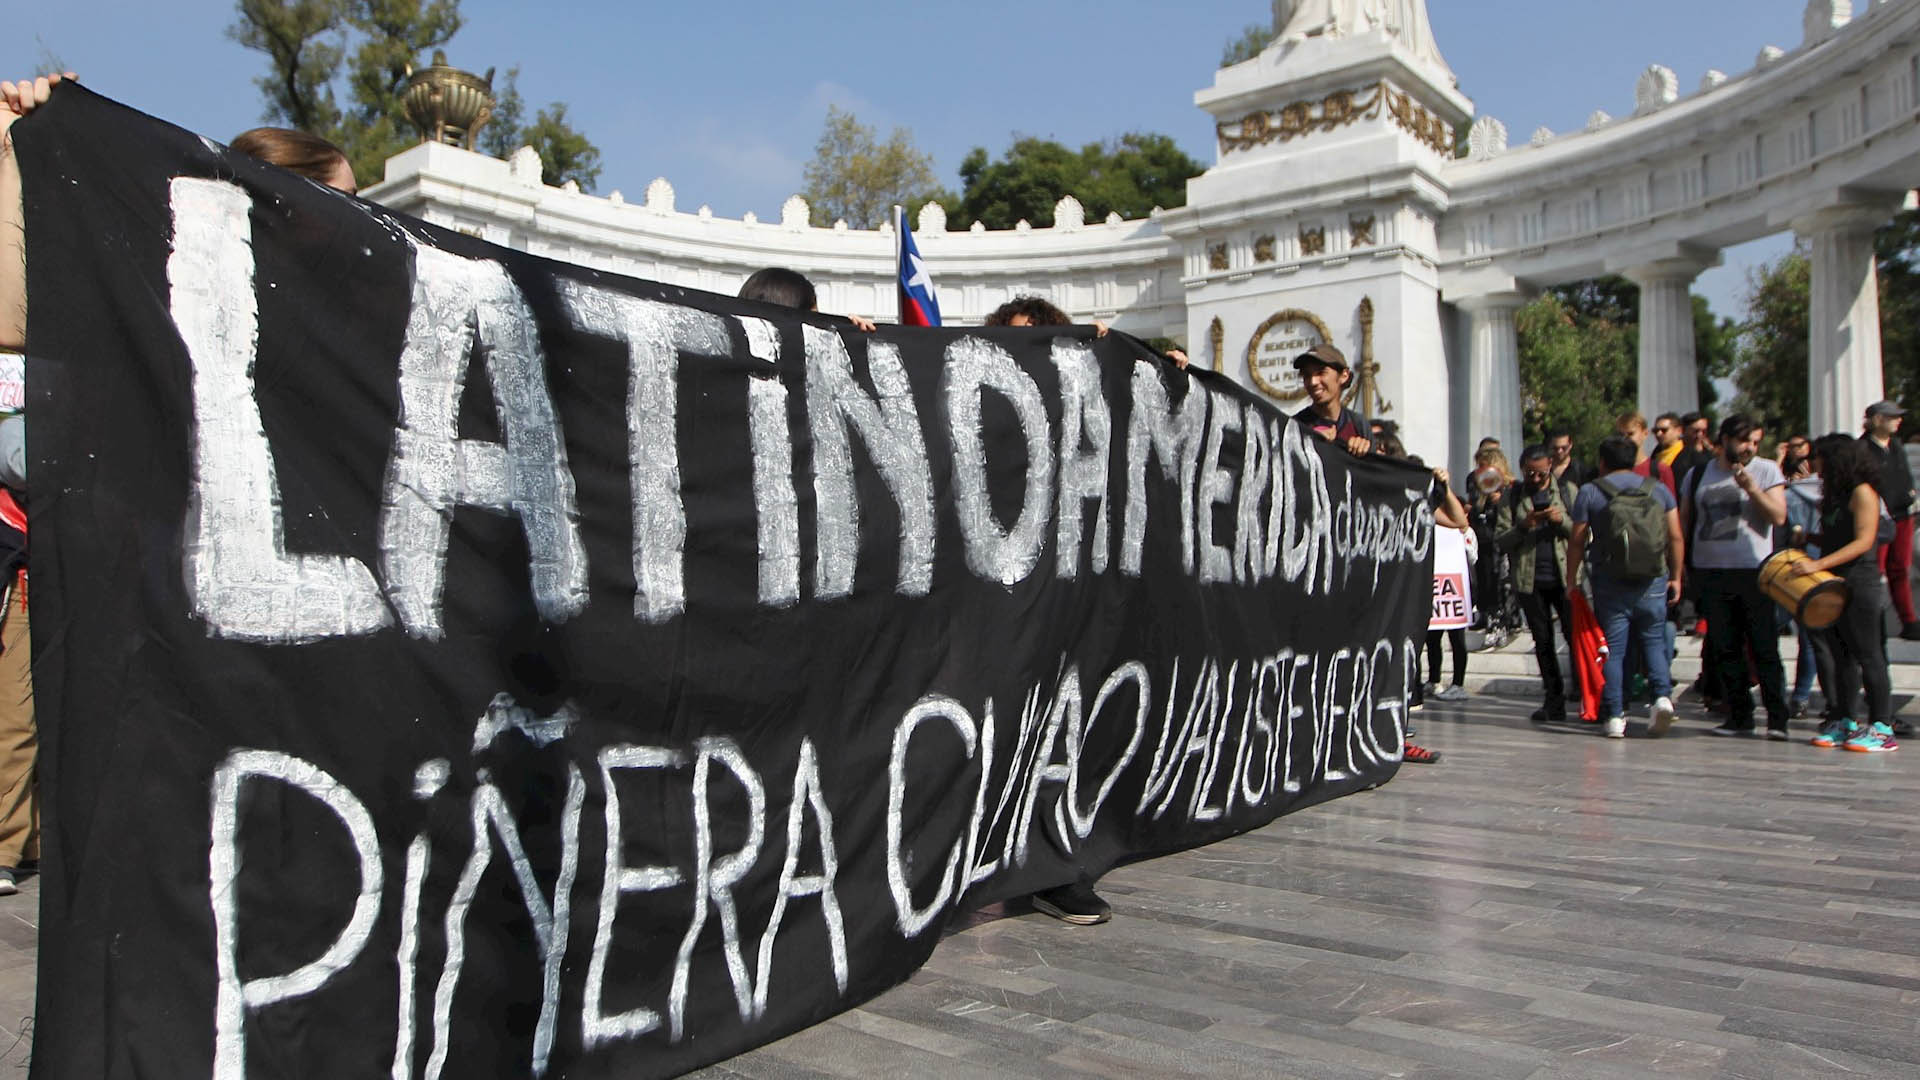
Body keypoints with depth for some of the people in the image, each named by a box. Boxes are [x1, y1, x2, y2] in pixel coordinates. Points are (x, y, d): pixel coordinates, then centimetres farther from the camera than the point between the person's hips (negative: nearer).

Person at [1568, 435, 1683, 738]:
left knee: (1613, 647, 3)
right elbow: (1676, 537, 4)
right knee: (1652, 639, 15)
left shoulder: (1590, 492, -1)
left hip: (1610, 582, -2)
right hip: (1653, 581, 2)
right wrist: (1675, 577, 12)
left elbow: (1577, 542, -3)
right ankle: (1663, 695, -7)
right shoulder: (1658, 489, 7)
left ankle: (1614, 716, 0)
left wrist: (1571, 580, 5)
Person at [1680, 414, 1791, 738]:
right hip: (1711, 573, 3)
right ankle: (1739, 717, 14)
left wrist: (1752, 489, -16)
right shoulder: (1698, 475, 12)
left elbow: (1779, 516, -4)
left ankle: (1777, 719, 3)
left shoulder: (1766, 471, 5)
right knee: (1723, 649, 6)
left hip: (1755, 571, -3)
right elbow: (1683, 522, 15)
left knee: (1764, 648, -3)